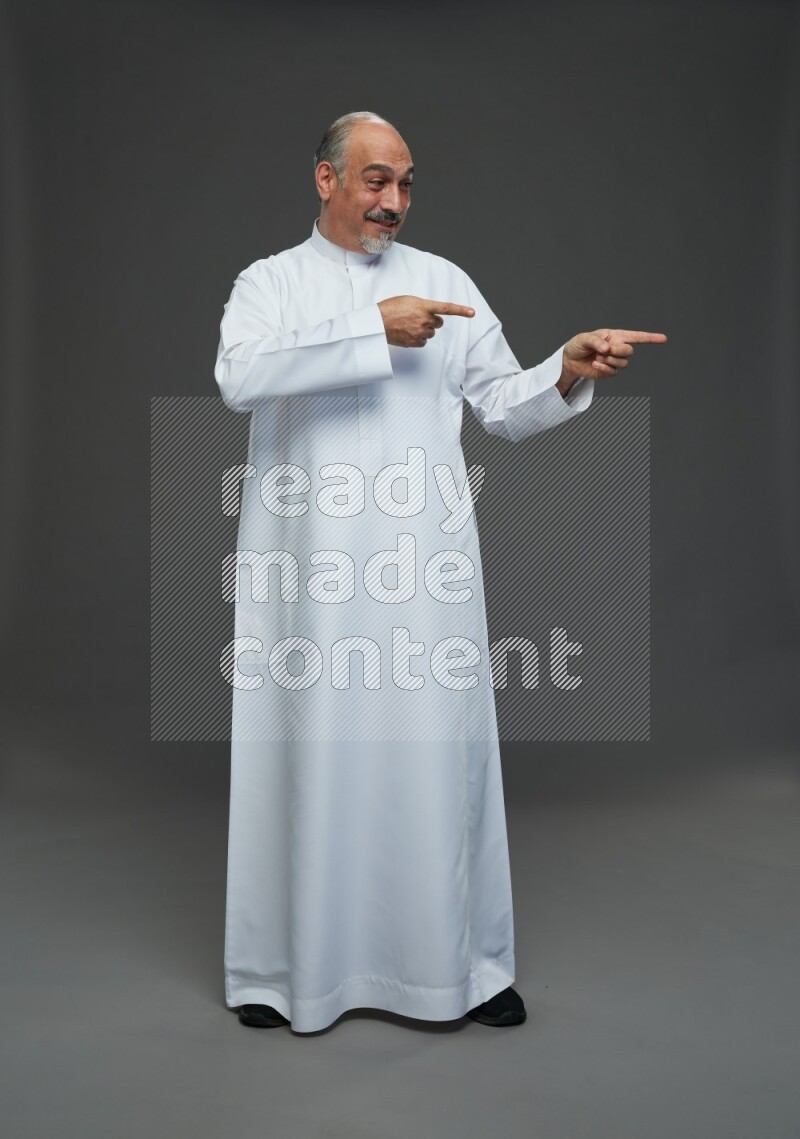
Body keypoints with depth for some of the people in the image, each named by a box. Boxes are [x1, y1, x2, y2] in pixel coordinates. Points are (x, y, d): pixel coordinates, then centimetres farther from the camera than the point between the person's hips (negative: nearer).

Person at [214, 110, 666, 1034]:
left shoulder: (445, 281, 14)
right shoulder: (270, 281, 8)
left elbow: (504, 407, 11)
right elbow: (238, 376, -13)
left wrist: (568, 373, -8)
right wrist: (373, 329, -16)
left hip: (423, 566, 2)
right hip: (307, 564, -1)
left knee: (437, 750, 4)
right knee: (306, 753, 4)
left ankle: (462, 962, 20)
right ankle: (288, 965, 22)